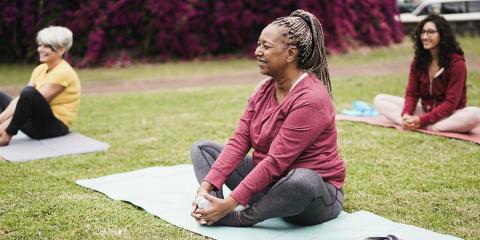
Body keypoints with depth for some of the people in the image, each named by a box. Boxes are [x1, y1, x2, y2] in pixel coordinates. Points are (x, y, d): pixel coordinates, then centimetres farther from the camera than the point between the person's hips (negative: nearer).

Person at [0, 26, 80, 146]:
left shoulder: (63, 72, -16)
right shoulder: (40, 69, 10)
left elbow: (32, 99, -20)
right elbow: (20, 98, 2)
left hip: (55, 126, -9)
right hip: (37, 126, 9)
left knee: (29, 93, -34)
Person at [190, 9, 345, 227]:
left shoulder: (311, 100, -23)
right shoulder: (264, 90, 2)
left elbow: (276, 162, -27)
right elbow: (239, 141, -3)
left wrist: (230, 203, -28)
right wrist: (207, 184, -16)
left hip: (314, 194, -8)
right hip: (267, 182, 8)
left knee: (303, 181, -44)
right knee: (202, 148, 5)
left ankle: (241, 218, -20)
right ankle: (214, 212, -20)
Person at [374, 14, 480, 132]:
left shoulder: (456, 62, -15)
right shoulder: (418, 61, 1)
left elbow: (451, 102, -19)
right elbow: (411, 93, -1)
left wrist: (422, 120, -28)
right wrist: (406, 115, -23)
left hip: (448, 115, -5)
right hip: (424, 111, 5)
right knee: (379, 100, -8)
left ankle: (423, 127, -33)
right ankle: (411, 124, -30)